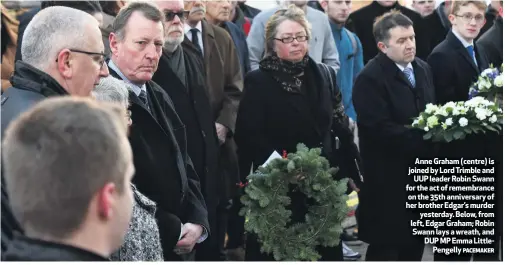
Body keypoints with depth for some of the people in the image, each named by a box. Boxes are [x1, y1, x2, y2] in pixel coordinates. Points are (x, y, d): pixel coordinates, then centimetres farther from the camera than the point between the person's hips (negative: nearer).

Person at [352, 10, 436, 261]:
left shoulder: (423, 68, 8)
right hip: (388, 182, -7)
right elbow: (381, 130, -23)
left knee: (415, 244, 16)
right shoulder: (370, 78, -17)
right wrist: (426, 139, -21)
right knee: (385, 248, 3)